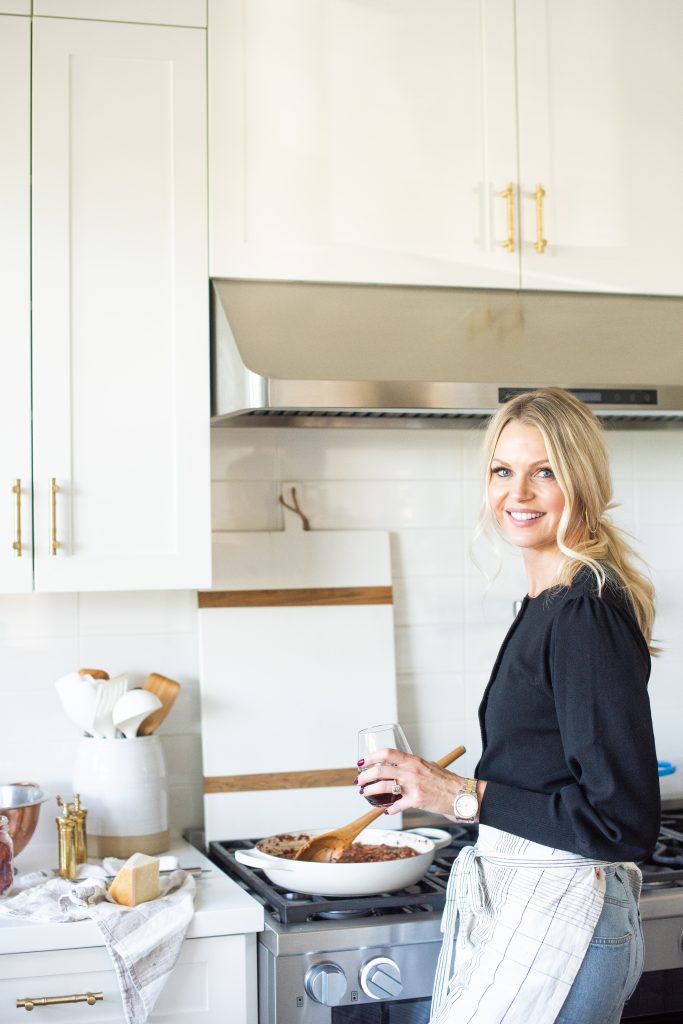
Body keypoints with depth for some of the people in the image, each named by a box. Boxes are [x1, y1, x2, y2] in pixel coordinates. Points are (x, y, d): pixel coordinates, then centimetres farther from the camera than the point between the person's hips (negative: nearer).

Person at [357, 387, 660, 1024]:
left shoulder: (586, 613, -18)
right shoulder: (548, 602, 10)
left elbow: (625, 820, -21)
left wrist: (463, 796, -18)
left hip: (558, 918, -9)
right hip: (515, 901, 9)